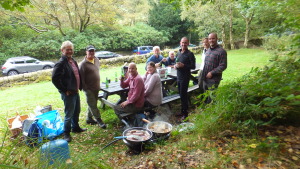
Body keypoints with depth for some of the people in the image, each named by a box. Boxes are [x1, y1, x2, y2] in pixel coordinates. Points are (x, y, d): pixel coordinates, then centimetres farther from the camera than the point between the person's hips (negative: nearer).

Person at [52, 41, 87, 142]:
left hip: (75, 91, 8)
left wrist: (79, 87, 11)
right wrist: (64, 90, -17)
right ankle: (66, 133, 21)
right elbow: (54, 79, -21)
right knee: (69, 114, 3)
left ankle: (75, 127, 40)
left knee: (77, 111, 21)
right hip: (68, 93, -8)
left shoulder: (73, 61, 10)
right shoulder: (61, 63, -16)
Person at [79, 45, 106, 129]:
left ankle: (89, 118, 31)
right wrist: (84, 88, -15)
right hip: (89, 88, -7)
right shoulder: (83, 64, -14)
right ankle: (99, 120, 8)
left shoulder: (97, 60, 7)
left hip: (96, 87, 7)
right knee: (93, 105, 0)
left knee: (92, 104, 16)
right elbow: (81, 77, -14)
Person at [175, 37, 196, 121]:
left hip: (185, 77, -7)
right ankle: (183, 111, 29)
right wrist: (176, 65, -2)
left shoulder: (190, 54, -9)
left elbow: (193, 66, -11)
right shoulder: (178, 52, 11)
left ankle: (184, 114, 10)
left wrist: (183, 65, -22)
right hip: (178, 76, 7)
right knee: (181, 94, 14)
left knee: (183, 95, -3)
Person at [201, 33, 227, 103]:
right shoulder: (207, 51, 13)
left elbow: (223, 66, -16)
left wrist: (212, 72, -21)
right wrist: (203, 74, 11)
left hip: (213, 79, -8)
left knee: (212, 98, 0)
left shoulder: (221, 51, -12)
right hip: (205, 78, 8)